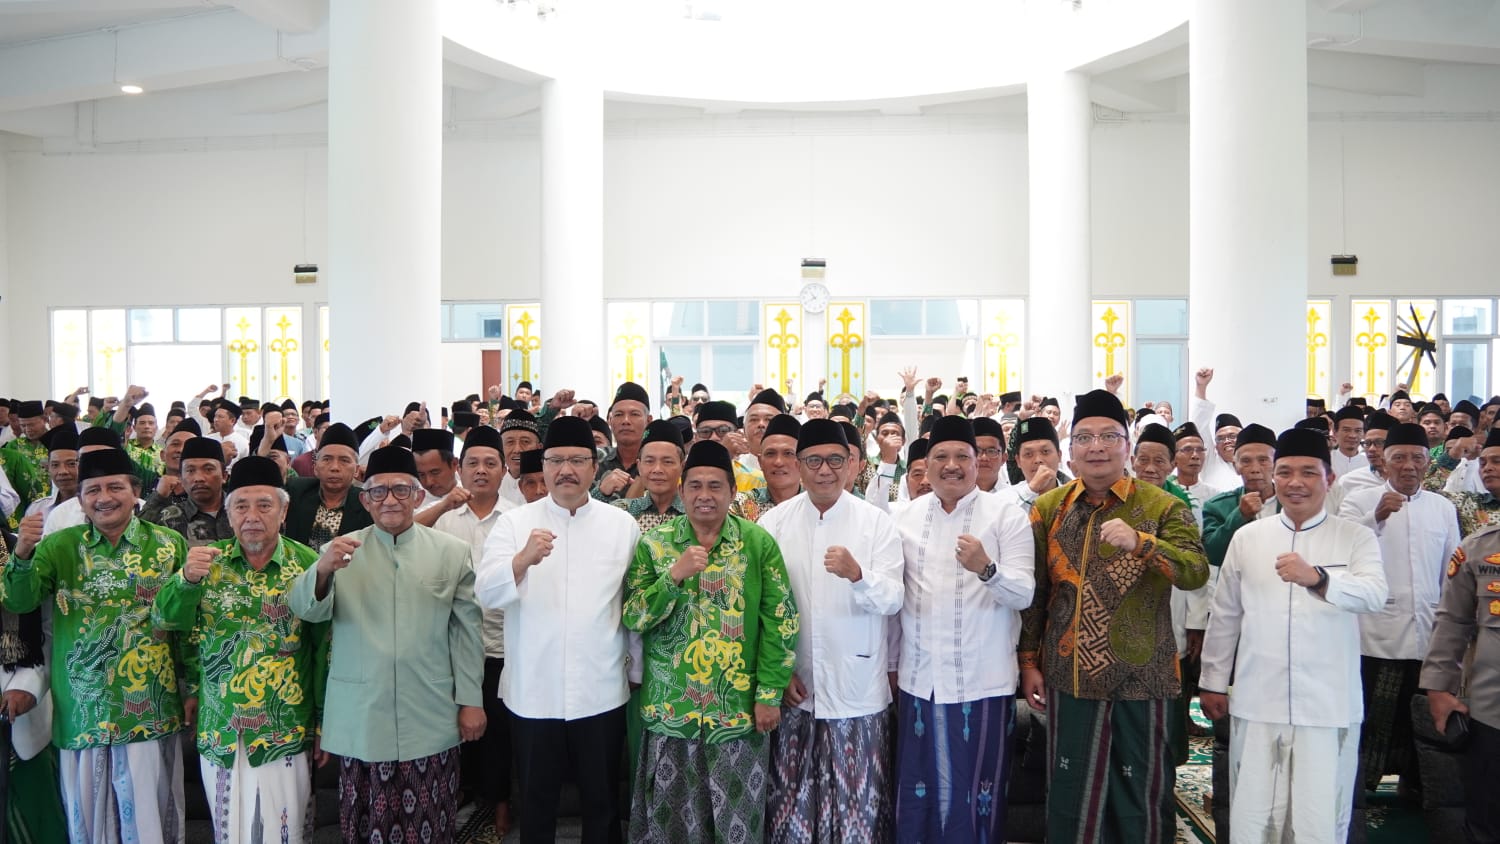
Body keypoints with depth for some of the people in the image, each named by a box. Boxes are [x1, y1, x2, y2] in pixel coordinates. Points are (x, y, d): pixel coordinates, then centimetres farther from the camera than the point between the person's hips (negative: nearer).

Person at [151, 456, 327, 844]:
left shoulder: (307, 563, -6)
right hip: (220, 735, 3)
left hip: (287, 735, -2)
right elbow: (165, 620, -4)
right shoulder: (210, 562, 3)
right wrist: (186, 578, -24)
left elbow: (325, 647, -3)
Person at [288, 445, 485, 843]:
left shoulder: (452, 551, 4)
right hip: (361, 717, 0)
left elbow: (466, 630, 4)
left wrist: (470, 700, 2)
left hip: (430, 719, 0)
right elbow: (307, 610, -8)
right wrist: (322, 570, -29)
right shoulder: (342, 550, 4)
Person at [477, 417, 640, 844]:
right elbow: (488, 593, -12)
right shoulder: (515, 522, 0)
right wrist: (523, 559, -30)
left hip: (601, 693, 0)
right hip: (532, 694, 0)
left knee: (602, 801, 14)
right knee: (537, 802, 15)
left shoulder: (622, 524, 1)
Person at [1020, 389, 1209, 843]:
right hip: (1069, 673, 2)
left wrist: (1140, 542, -33)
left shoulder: (1163, 508, -3)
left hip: (1140, 675, -2)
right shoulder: (1048, 509, 4)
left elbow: (1196, 572, -17)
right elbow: (1034, 590, 7)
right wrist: (1029, 661, 6)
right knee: (1068, 788, 11)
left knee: (1141, 789, 10)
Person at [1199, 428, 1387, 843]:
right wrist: (1213, 682, 12)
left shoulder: (1356, 537, 1)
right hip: (1256, 702, 2)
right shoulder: (1247, 537, 7)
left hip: (1328, 706, -1)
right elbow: (1224, 615, 11)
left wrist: (1317, 578, -36)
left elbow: (1374, 594, -18)